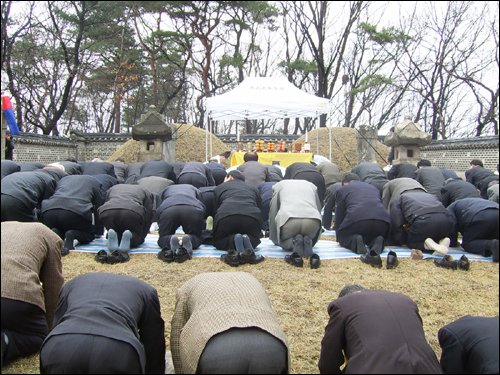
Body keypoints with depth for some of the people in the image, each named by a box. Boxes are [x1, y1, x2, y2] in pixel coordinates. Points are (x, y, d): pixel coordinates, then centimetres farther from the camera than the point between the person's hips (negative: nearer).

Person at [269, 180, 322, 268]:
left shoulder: (279, 185, 30)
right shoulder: (311, 185, 36)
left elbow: (273, 214, 32)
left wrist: (275, 240, 43)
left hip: (288, 218, -1)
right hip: (313, 220, 1)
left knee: (284, 242, 26)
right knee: (310, 239, 30)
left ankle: (294, 242, -9)